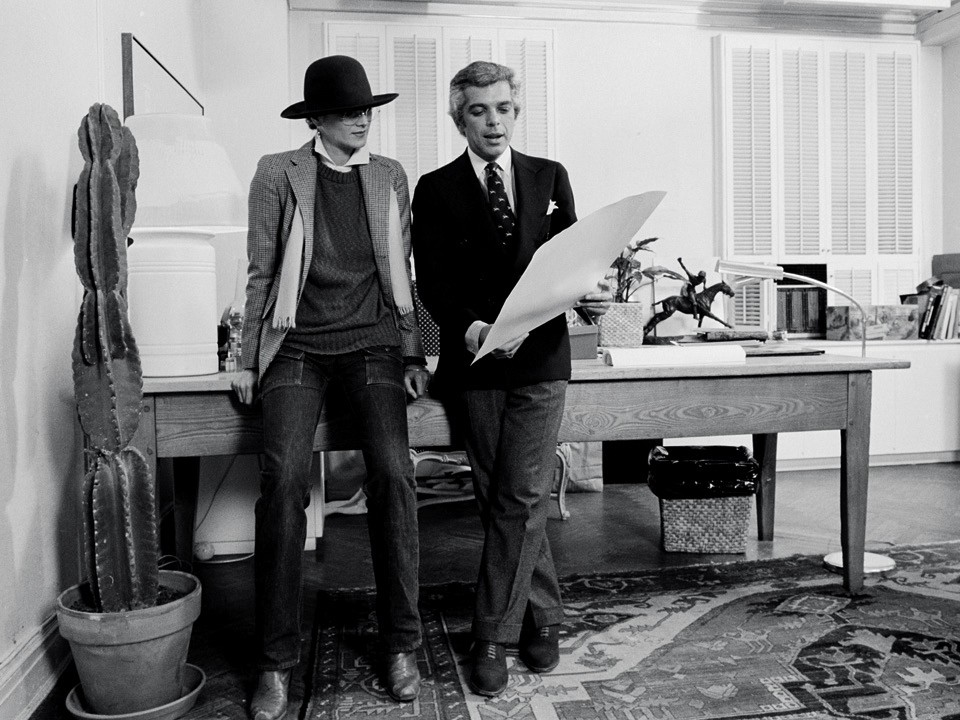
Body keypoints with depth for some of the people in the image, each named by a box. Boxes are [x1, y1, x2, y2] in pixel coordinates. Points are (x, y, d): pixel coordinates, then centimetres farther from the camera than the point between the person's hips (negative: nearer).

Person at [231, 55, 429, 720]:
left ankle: (401, 645, -1)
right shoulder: (278, 174, 4)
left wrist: (412, 354, 8)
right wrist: (250, 360, 4)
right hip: (298, 344, -1)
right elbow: (262, 272, 6)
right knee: (284, 479, -17)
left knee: (393, 472, -17)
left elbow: (402, 272, 13)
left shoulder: (389, 176, 11)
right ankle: (277, 662, -3)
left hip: (372, 342, 2)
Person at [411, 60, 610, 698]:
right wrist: (469, 327, -19)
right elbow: (432, 282, -1)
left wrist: (590, 292, -10)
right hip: (475, 361, 0)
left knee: (520, 499, -6)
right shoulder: (436, 190, 7)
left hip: (541, 358, 0)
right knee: (503, 501, 7)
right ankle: (543, 616, 24)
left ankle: (494, 636, 6)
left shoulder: (551, 177, 13)